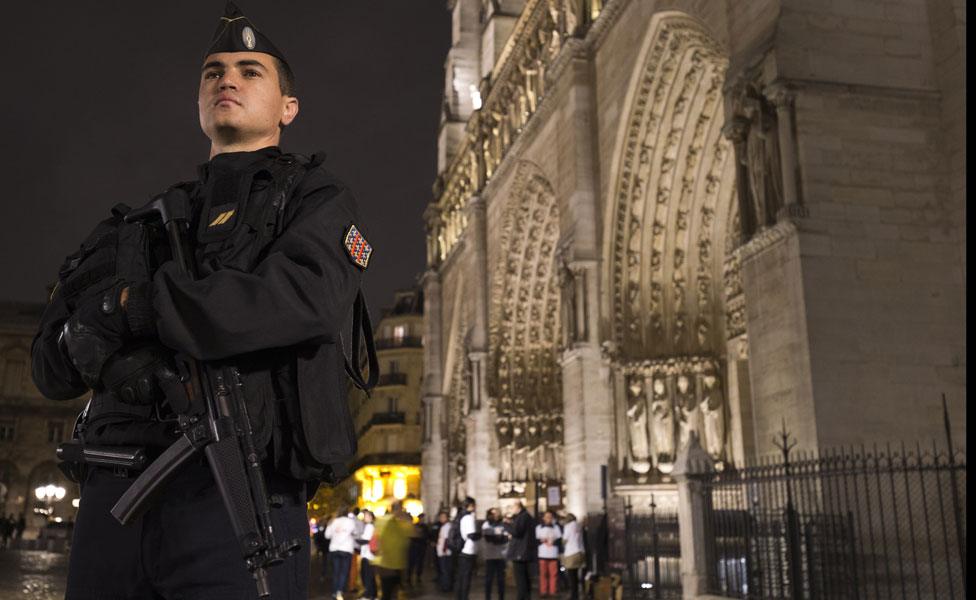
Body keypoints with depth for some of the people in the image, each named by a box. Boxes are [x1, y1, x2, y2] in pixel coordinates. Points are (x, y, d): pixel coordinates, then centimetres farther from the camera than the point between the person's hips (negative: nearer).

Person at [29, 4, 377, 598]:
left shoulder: (315, 198, 7)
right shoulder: (147, 219, 22)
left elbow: (305, 299, -16)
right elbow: (50, 362, 16)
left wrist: (134, 306, -11)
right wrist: (97, 350, -8)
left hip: (234, 498, -5)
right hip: (113, 499, 5)